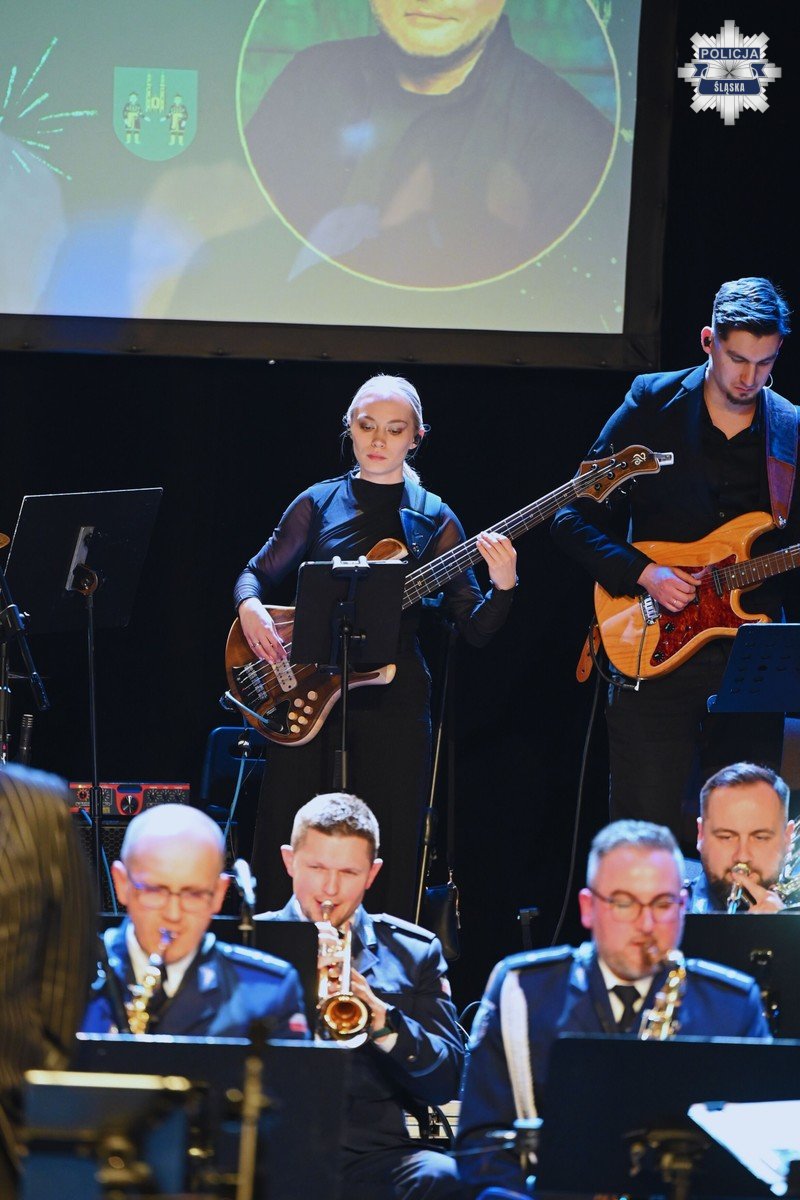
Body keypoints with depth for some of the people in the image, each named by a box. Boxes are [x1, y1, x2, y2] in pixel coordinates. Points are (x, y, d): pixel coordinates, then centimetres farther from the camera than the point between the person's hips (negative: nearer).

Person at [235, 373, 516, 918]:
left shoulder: (433, 519, 5)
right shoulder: (318, 504, 7)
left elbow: (476, 628, 2)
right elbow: (256, 573, 14)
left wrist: (503, 587, -18)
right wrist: (250, 607, -8)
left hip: (393, 702, -1)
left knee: (390, 861, 0)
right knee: (283, 851, 0)